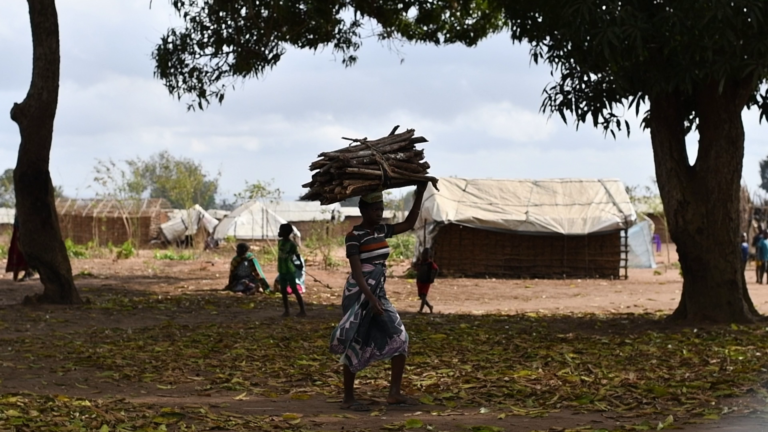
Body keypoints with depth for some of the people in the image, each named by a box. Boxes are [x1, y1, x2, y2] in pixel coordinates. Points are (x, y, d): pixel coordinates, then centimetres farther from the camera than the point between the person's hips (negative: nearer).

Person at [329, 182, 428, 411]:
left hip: (379, 293, 8)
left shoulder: (382, 230, 9)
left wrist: (419, 196, 7)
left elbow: (408, 224, 17)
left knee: (400, 338, 3)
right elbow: (356, 271, -19)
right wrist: (370, 298, -28)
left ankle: (394, 393, 9)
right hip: (360, 294, -8)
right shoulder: (354, 236, -13)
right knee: (356, 345, -2)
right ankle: (348, 399, 8)